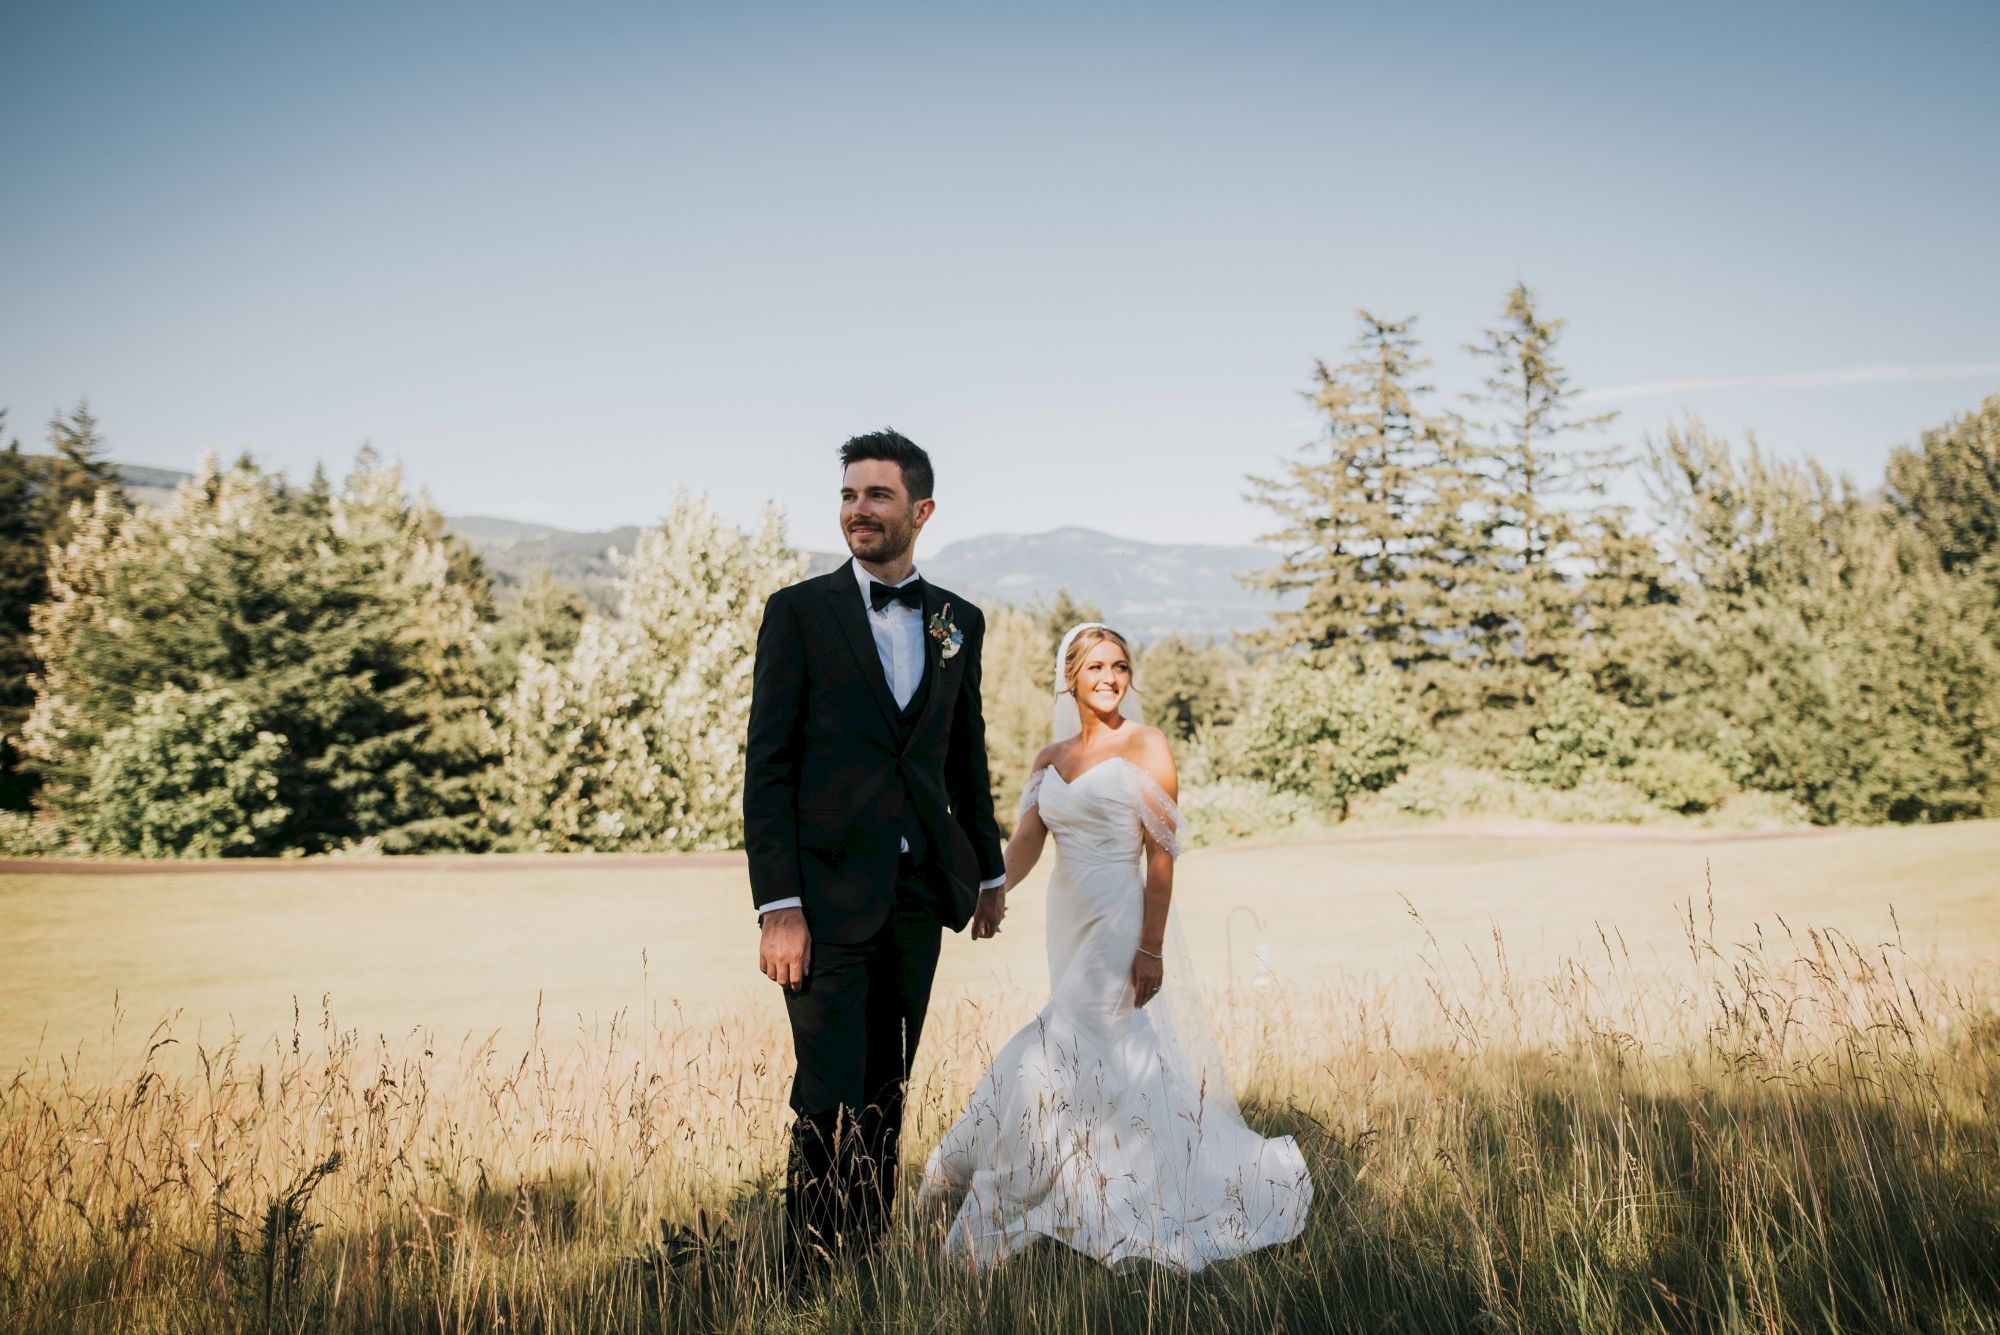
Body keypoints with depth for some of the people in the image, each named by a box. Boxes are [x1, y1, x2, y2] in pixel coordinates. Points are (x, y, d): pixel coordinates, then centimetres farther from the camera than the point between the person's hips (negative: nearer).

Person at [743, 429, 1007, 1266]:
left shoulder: (959, 622, 10)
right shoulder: (799, 611, -2)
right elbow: (766, 767, -6)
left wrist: (989, 868, 20)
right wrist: (778, 907, -13)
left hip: (918, 893, 4)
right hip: (828, 893, -4)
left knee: (886, 1097, 12)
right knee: (831, 1103, -5)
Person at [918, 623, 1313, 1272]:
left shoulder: (1145, 745, -5)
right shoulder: (1049, 759, 11)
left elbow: (1161, 852, -10)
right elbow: (1027, 839, 0)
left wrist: (1151, 947, -16)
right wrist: (994, 889, -21)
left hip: (1123, 921, -6)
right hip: (1070, 920, 6)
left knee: (1071, 1056, -10)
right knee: (1102, 1062, 13)